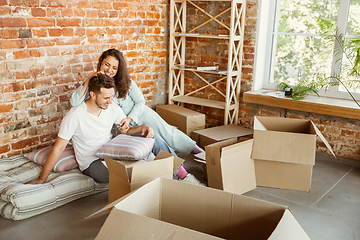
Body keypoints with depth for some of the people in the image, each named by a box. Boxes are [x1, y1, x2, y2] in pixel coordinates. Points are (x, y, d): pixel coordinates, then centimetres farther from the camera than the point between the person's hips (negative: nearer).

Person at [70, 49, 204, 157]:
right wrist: (88, 80, -35)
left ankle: (192, 147, 14)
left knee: (166, 130, -3)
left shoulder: (125, 82, -12)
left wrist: (129, 119, -22)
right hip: (119, 124, 0)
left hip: (139, 113, 1)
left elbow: (140, 101, -7)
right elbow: (74, 103, -26)